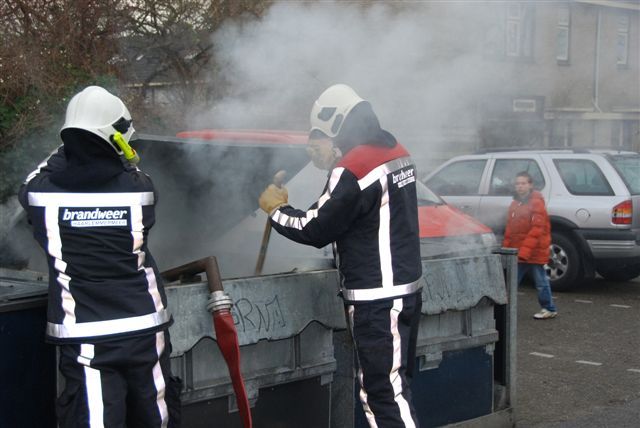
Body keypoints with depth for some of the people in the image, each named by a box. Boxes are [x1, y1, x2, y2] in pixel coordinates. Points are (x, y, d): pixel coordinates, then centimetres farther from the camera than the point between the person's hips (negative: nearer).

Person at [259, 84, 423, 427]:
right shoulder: (396, 153, 9)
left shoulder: (354, 169, -19)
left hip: (378, 300, -10)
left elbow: (315, 229, -11)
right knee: (381, 385, 16)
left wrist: (275, 210, 5)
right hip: (404, 290, 10)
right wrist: (332, 160, 11)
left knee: (386, 390, -7)